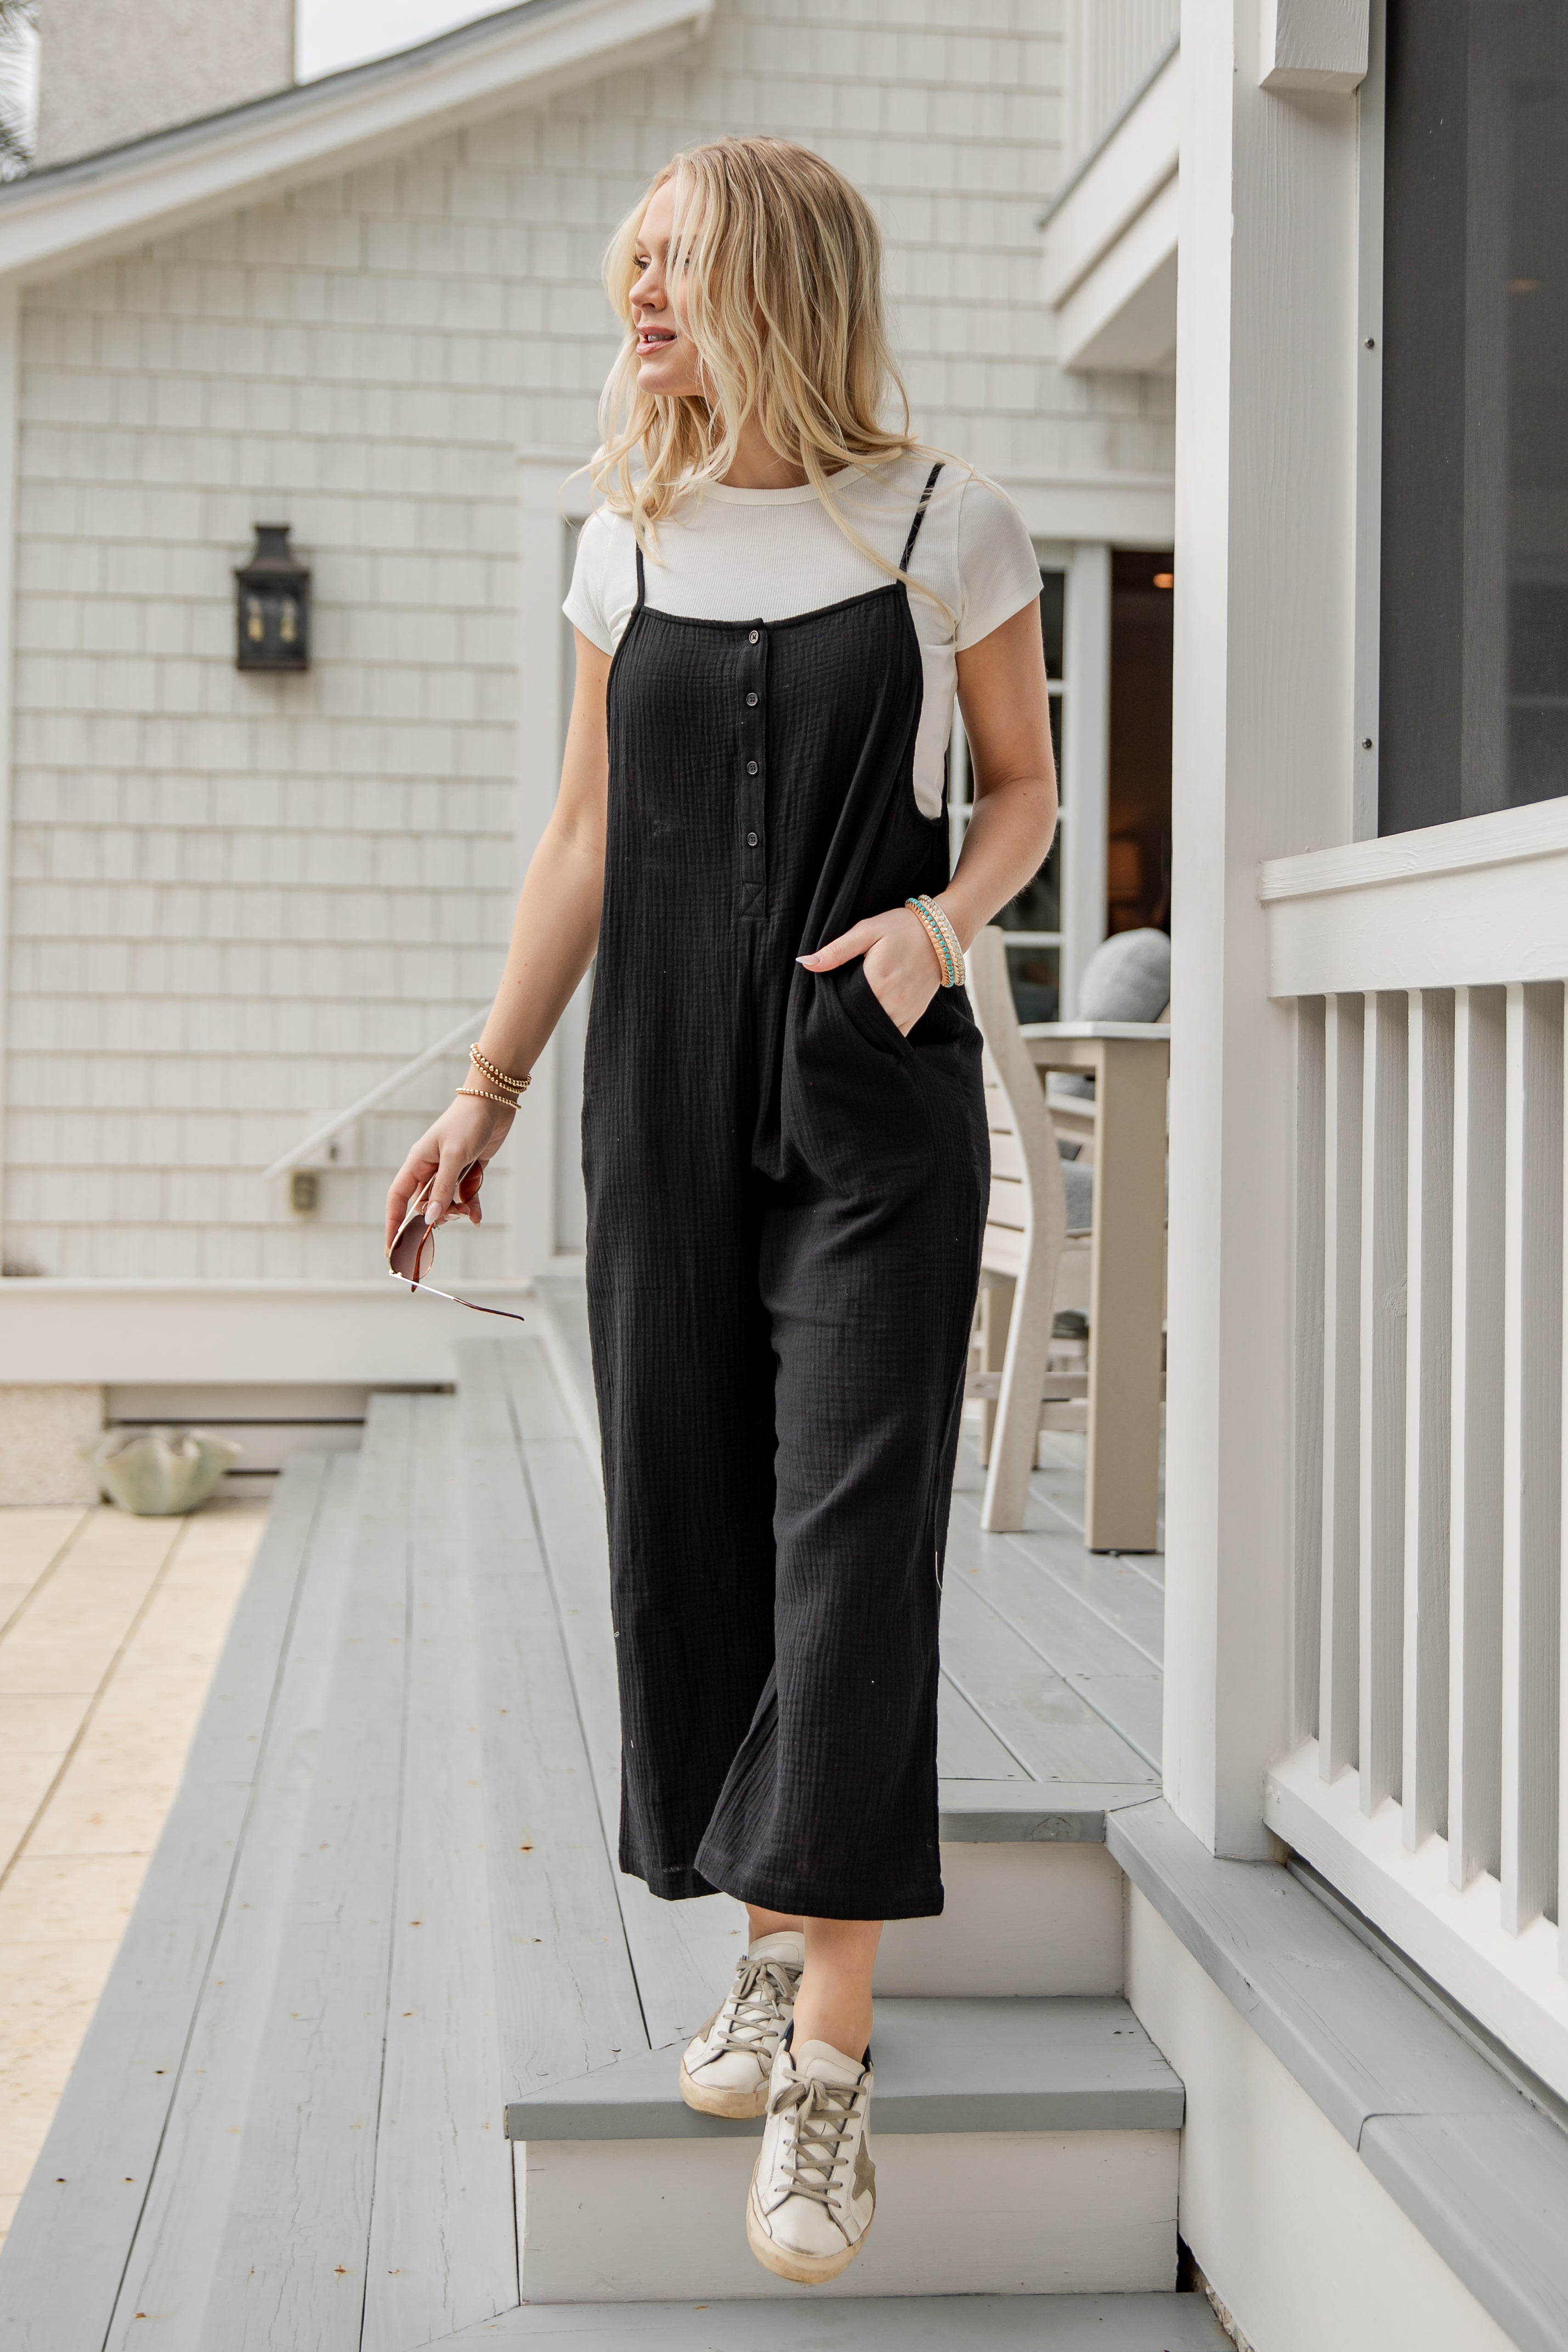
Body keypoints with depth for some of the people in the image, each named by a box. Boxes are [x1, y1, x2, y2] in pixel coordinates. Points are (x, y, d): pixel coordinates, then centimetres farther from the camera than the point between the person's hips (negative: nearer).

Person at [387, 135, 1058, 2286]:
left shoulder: (944, 523, 0)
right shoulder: (629, 540, 9)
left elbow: (1024, 792, 8)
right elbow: (586, 838, 13)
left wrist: (942, 920, -13)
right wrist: (490, 1088, 10)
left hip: (878, 1089, -4)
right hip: (667, 1088, 4)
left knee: (853, 1526, -9)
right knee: (692, 1517, 5)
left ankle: (832, 2046, -5)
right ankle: (769, 1944, 21)